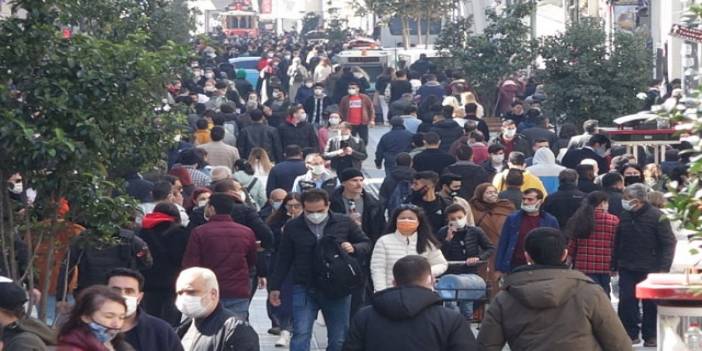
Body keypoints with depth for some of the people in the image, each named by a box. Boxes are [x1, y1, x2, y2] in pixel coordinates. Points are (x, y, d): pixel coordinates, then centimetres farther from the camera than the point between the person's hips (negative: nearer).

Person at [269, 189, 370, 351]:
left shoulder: (344, 223, -1)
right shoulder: (293, 227, 1)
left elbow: (366, 243, 9)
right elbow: (284, 259, 9)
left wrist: (354, 249, -13)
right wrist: (275, 287, 9)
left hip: (337, 290, 1)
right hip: (304, 289, -1)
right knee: (301, 335, -11)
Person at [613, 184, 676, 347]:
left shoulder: (657, 217, -11)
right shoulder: (624, 216, 5)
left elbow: (669, 243, -11)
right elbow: (617, 243, 14)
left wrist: (664, 268, -17)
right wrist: (614, 264, 11)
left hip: (650, 270, -4)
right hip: (627, 268, 4)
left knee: (650, 303, 4)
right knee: (626, 301, -2)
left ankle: (650, 336, 16)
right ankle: (631, 334, 10)